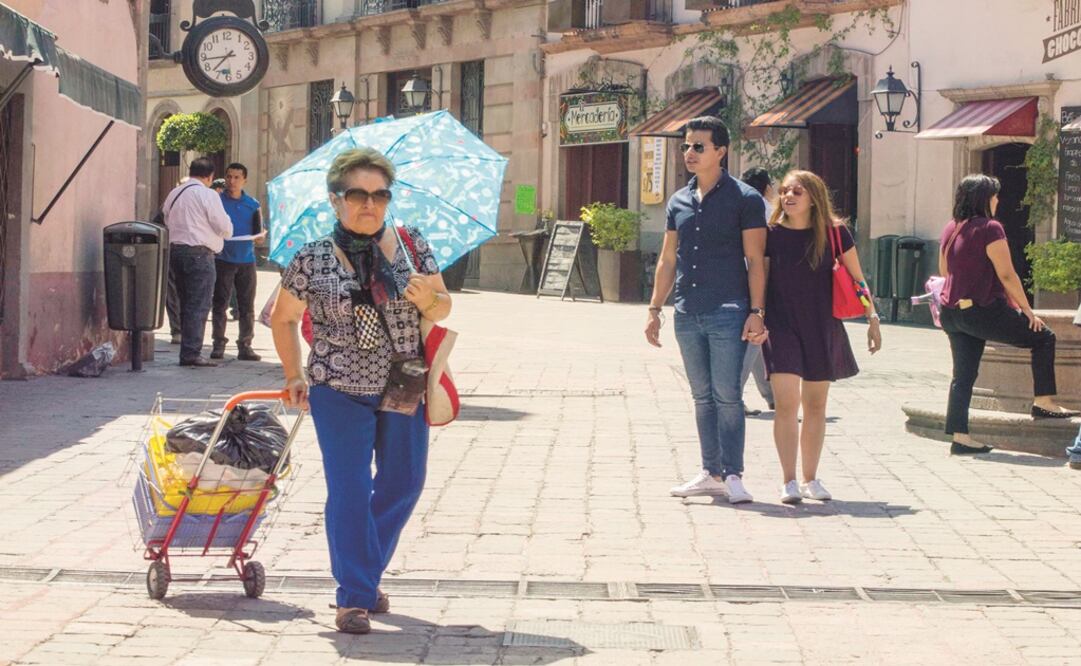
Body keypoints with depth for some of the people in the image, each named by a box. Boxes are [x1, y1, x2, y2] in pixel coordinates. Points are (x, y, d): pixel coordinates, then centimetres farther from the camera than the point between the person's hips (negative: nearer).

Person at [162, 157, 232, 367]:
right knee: (198, 306, -6)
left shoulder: (174, 194, 14)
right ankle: (192, 354, -10)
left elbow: (167, 223, 17)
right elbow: (225, 228, -7)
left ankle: (187, 352, 16)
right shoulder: (207, 195, -9)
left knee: (186, 304, 14)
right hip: (199, 253, -8)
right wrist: (224, 232, 14)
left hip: (174, 250, 8)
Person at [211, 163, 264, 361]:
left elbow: (260, 231, 15)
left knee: (247, 306, 3)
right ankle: (218, 344, 4)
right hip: (223, 258, -3)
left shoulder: (252, 204, 11)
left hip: (246, 259, 3)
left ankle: (245, 345, 8)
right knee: (220, 303, -1)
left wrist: (258, 235, -7)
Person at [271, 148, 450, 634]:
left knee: (403, 485, 13)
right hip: (340, 392, -3)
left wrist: (428, 298, -16)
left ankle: (367, 573, 34)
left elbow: (443, 309, 6)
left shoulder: (412, 245, -2)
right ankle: (354, 597, 4)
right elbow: (283, 319, 6)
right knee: (349, 490, -6)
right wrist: (295, 377, 5)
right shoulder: (312, 260, -8)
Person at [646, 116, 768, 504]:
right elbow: (668, 260, 19)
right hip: (687, 314, 6)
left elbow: (755, 261, -6)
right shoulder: (679, 202, 14)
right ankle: (712, 474, 16)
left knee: (727, 396, -7)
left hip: (727, 314, -6)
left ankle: (732, 474, -2)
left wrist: (756, 312, -13)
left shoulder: (744, 199, -3)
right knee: (702, 397, 10)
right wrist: (655, 308, 14)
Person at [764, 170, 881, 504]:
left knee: (815, 406, 10)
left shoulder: (834, 233, -2)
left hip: (822, 328, 1)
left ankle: (810, 479, 22)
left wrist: (872, 318, 5)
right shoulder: (772, 235, -3)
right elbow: (760, 280, 2)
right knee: (786, 404, -11)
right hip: (782, 327, -1)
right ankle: (788, 481, -6)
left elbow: (856, 279, 6)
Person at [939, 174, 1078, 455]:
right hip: (983, 311, -8)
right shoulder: (989, 229, -13)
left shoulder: (950, 229, 11)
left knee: (963, 375, 9)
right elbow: (1007, 275, -14)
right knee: (1042, 337, 8)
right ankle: (1044, 402, 6)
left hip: (952, 312, 8)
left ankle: (959, 436, 6)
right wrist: (1027, 311, -6)